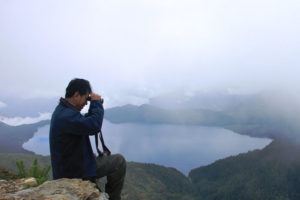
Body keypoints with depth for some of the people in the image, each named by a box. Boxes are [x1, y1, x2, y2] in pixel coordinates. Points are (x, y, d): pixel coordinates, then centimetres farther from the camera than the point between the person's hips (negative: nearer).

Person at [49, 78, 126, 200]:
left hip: (65, 166, 10)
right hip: (74, 172, -10)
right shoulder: (67, 116, -27)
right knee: (119, 161, -6)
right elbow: (94, 126, -34)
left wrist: (94, 107, 4)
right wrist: (97, 103, -20)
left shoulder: (62, 110, 7)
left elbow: (85, 123, 17)